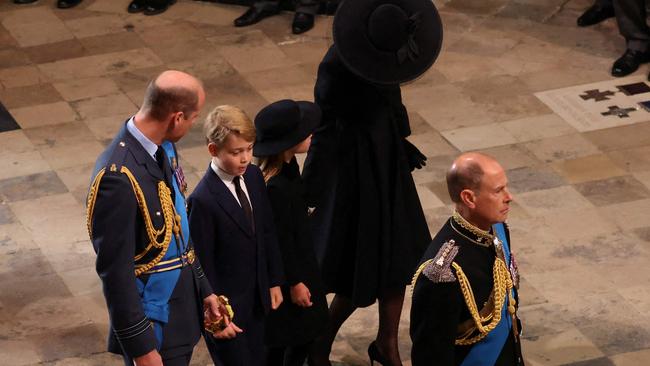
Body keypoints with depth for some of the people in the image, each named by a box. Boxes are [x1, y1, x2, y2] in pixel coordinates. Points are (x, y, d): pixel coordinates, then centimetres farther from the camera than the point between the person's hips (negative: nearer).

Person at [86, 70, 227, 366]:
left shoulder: (163, 147, -1)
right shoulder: (118, 178, -29)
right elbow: (115, 271, -24)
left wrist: (203, 289, 17)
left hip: (182, 305, 9)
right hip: (153, 323, -8)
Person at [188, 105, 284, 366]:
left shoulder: (254, 176, -2)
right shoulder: (203, 201, -25)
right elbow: (202, 264, -18)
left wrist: (274, 281, 12)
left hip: (256, 299, 7)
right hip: (225, 305, -7)